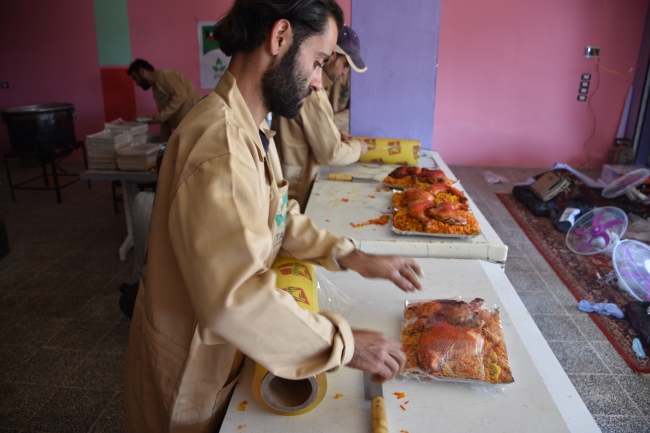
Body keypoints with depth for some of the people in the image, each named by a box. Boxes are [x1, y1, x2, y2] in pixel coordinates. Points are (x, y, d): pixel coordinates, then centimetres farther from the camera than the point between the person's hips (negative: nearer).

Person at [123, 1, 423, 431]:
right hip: (192, 374, -8)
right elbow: (238, 299, -36)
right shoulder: (221, 146, -33)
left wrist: (350, 257, -4)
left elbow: (280, 216, 8)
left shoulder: (253, 129, 1)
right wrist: (345, 343, -26)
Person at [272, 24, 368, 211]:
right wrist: (357, 147, -3)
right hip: (296, 187, -9)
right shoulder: (311, 91, -25)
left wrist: (335, 132, 8)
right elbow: (331, 154, -20)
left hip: (293, 178, 9)